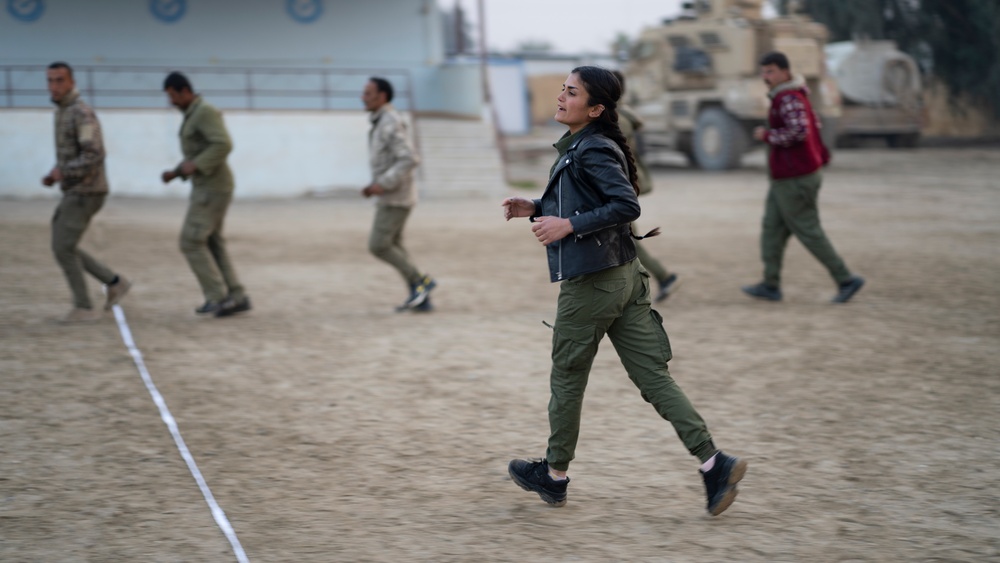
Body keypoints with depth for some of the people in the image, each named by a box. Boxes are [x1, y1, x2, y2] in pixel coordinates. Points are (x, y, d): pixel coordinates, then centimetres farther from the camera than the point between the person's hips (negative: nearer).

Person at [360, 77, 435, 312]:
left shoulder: (390, 124, -19)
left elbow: (409, 160, -27)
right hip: (391, 196, 10)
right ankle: (421, 299, 11)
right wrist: (374, 186, 15)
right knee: (392, 246, 11)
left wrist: (383, 185, -25)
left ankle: (420, 281, 2)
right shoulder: (382, 123, 14)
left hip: (395, 198, -10)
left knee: (378, 246, -8)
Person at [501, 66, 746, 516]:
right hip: (622, 276, 9)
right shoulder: (577, 147, 15)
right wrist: (535, 209, 14)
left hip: (590, 282, -9)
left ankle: (554, 475, 22)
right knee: (653, 377, 4)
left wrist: (568, 226, -23)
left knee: (567, 380, 8)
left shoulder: (593, 151, -14)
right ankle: (714, 464, -3)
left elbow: (626, 206, -24)